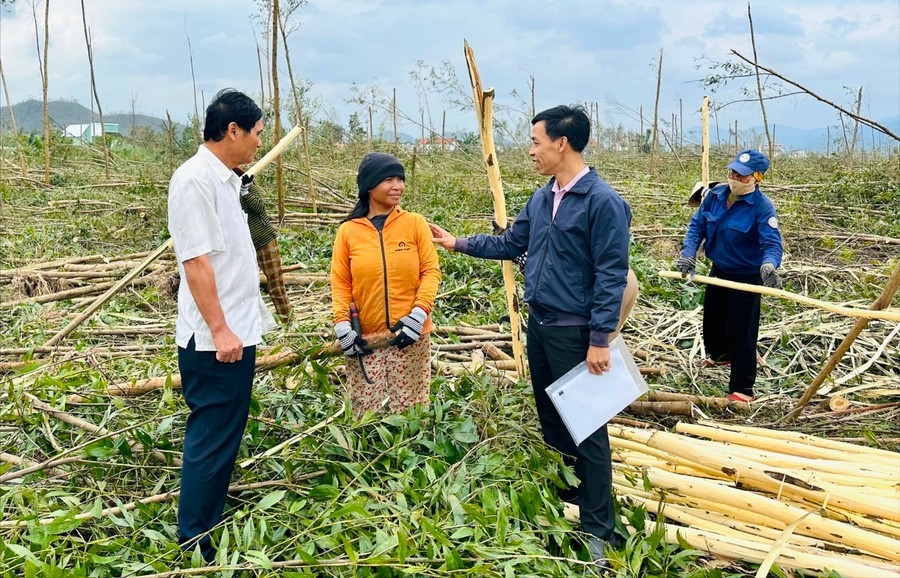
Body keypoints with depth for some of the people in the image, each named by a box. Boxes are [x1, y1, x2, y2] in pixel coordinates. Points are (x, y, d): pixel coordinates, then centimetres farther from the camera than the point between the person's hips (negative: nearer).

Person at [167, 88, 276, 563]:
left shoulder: (224, 179, 14)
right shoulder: (195, 179, -15)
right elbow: (195, 260, -21)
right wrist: (219, 330, -22)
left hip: (237, 331, 10)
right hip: (215, 339, -10)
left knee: (223, 435, 16)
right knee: (211, 438, -2)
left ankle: (213, 524, 29)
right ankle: (195, 545, 11)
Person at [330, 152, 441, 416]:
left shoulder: (415, 223, 1)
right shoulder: (348, 230, 2)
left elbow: (431, 270, -1)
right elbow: (340, 283, 3)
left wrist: (418, 314, -13)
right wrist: (342, 325, -9)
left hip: (410, 335, 0)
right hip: (365, 338, 0)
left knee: (410, 408, 6)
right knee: (367, 410, 4)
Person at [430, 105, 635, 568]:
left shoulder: (603, 202, -17)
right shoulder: (541, 198, 8)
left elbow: (612, 276, -18)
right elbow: (510, 244, 21)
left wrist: (600, 339, -19)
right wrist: (457, 244, 21)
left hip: (575, 333, -8)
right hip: (538, 326, 8)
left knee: (586, 430, -1)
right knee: (550, 420, 18)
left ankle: (597, 530, 11)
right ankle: (559, 503, 35)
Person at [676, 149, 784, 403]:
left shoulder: (762, 207, -23)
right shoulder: (715, 194, -6)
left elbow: (772, 243, -30)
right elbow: (697, 224, 0)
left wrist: (769, 265, -52)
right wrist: (688, 253, -16)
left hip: (747, 277, -6)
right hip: (718, 271, 7)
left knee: (741, 330, -5)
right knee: (712, 317, 24)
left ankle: (742, 387, 6)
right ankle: (718, 355, 54)